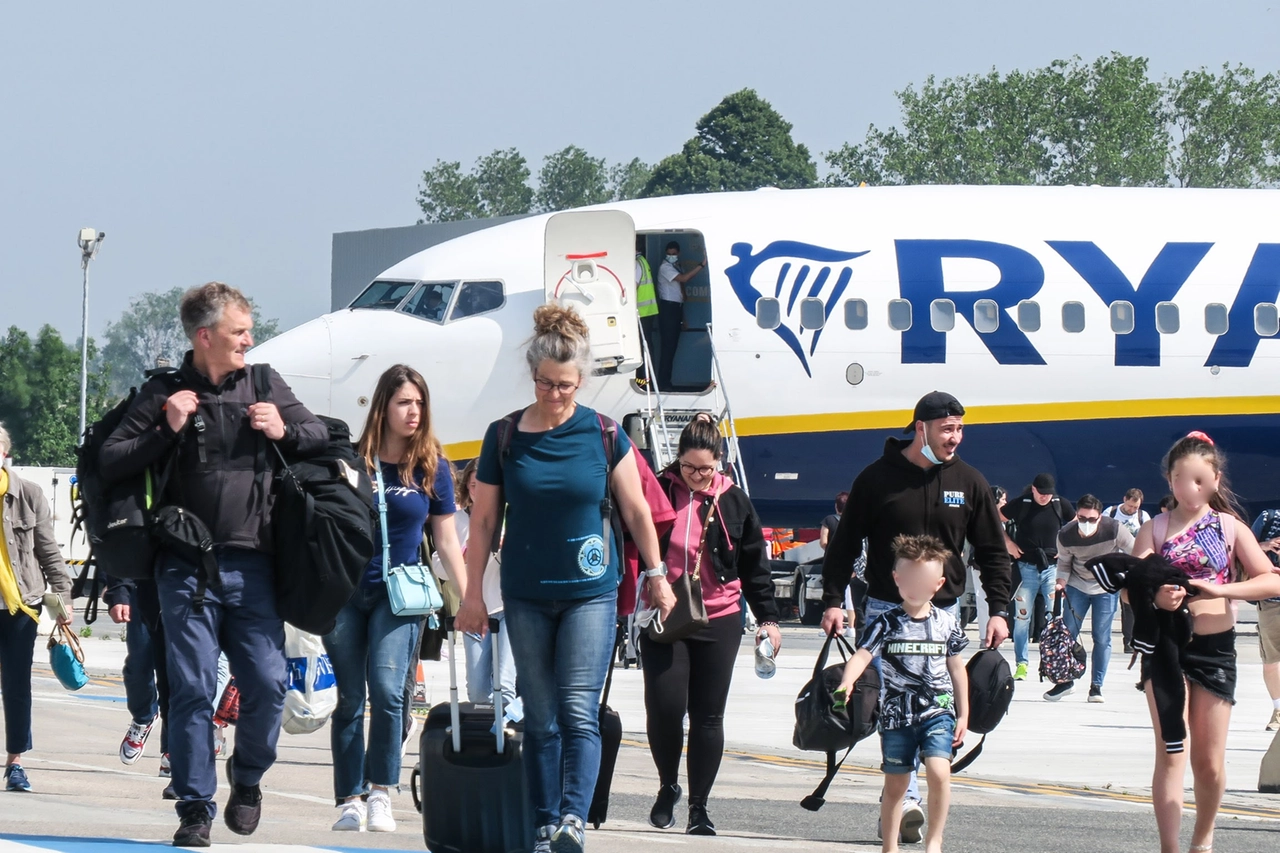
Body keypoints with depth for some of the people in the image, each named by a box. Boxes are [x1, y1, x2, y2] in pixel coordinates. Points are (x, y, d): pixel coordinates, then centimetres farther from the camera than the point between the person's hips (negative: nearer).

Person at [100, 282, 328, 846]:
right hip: (187, 569, -2)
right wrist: (167, 430, -13)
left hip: (251, 566, 2)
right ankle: (195, 809, 3)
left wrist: (285, 431, -3)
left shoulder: (264, 384, 9)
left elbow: (321, 437, 17)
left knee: (267, 683, -4)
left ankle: (248, 776, 23)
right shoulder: (165, 393, 1)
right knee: (192, 689, -4)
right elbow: (111, 462, -1)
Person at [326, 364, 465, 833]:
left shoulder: (432, 468, 1)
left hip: (398, 595, 0)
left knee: (387, 690, -15)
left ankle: (381, 793, -3)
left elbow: (446, 538, 8)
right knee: (349, 700, 3)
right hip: (345, 594, 0)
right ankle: (350, 800, 10)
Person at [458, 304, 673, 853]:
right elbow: (483, 520, 5)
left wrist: (656, 573, 10)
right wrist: (473, 592, 6)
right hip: (527, 596, 1)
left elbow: (636, 510, 7)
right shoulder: (505, 437, 0)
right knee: (540, 718, 5)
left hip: (590, 594, -1)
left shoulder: (603, 435, -2)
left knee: (579, 712, -13)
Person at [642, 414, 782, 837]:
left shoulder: (733, 501, 6)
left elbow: (755, 564, 12)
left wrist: (767, 618, 10)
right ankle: (667, 788, 15)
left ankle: (699, 806, 8)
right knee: (664, 706, -10)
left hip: (718, 622, 1)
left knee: (708, 715, 1)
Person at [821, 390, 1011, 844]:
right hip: (885, 609, -2)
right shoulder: (879, 478, -1)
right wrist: (833, 600, -5)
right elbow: (844, 545, 4)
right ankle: (906, 798, -17)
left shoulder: (969, 482, 5)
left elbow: (993, 551, 11)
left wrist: (998, 609, 2)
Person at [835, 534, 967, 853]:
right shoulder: (886, 623, -3)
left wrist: (963, 714, 12)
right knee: (895, 782, 9)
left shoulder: (947, 623, 3)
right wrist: (847, 683, -35)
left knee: (939, 771, -18)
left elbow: (956, 668, 11)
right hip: (896, 716, 0)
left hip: (938, 712, 0)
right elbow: (862, 655, -15)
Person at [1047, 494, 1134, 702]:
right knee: (1067, 633, 1)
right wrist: (1061, 582, -16)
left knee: (1102, 638, -3)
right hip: (1077, 586, 2)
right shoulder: (1065, 535, -19)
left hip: (1107, 588, -2)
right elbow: (1064, 562, 0)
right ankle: (1065, 680, 17)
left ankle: (1096, 686, 8)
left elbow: (1135, 554, -11)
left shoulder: (1115, 529, -25)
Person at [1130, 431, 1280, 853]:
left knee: (1210, 762, 8)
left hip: (1215, 648, 1)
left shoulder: (1230, 527, 3)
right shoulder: (1155, 529, 2)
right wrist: (1155, 598, -28)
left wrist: (1221, 590, -19)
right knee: (1171, 752, -13)